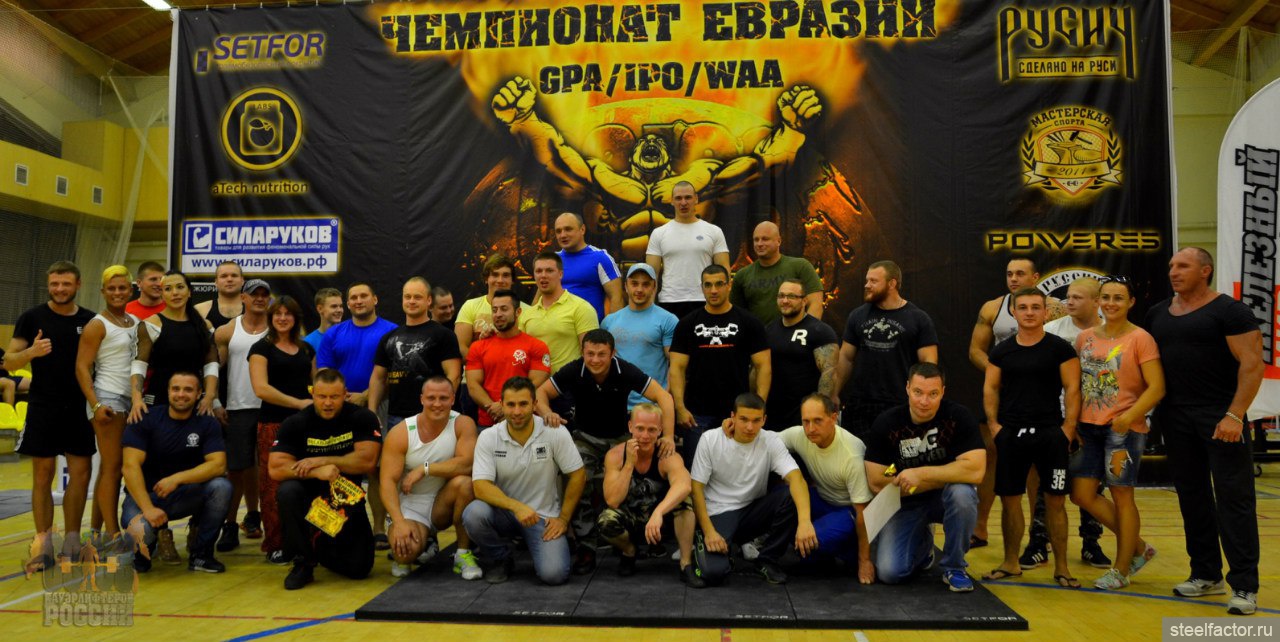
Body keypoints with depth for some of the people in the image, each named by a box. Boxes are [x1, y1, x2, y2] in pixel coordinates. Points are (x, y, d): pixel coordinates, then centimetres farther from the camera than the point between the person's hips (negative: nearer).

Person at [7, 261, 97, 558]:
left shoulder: (90, 320, 5)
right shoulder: (32, 317, -2)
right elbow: (9, 362, -3)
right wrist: (31, 351, -24)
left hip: (80, 409, 2)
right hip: (43, 409, -2)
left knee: (81, 473, 3)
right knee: (43, 476, 4)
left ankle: (72, 540, 16)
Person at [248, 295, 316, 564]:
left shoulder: (306, 348, 18)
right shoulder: (262, 348, 3)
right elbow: (261, 388, -10)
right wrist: (298, 402, -12)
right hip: (274, 424, -4)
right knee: (274, 486, -4)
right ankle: (275, 545, 6)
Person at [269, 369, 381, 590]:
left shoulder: (363, 418, -9)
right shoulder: (296, 423, -10)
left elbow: (367, 461, -19)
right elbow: (276, 469, -18)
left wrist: (320, 461, -22)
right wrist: (316, 472, -31)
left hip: (347, 500, 0)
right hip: (309, 495, 0)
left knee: (359, 568, -9)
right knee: (287, 491, -34)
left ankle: (323, 548, 26)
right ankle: (303, 561, -13)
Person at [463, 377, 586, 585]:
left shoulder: (555, 433, -11)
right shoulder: (488, 438, -9)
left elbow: (577, 475, -4)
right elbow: (480, 486, -17)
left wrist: (563, 519, -4)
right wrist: (516, 507, -30)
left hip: (544, 516, -1)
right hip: (504, 511, 2)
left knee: (554, 574, -23)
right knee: (474, 514, -31)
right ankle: (499, 559, 0)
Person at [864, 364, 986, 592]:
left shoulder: (958, 416, -18)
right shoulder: (885, 424, -15)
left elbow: (975, 470, -28)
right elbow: (877, 483, -17)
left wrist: (920, 474, -27)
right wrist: (945, 477, -19)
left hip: (946, 498, -1)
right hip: (905, 504, 1)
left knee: (962, 492, -36)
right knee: (889, 572, -16)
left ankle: (954, 567, -9)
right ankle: (922, 542, 20)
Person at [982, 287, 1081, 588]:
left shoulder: (1060, 348, 0)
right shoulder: (1001, 351, 8)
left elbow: (1072, 389, -3)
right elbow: (990, 388, 9)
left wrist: (1068, 428, -10)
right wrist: (994, 425, -2)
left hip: (1050, 434, -2)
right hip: (1011, 435, 3)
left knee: (1055, 501, 1)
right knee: (1010, 499, 6)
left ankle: (1061, 567, 13)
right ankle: (1011, 563, 19)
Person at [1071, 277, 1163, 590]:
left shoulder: (1140, 339, -6)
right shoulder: (1085, 337, 10)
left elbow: (1157, 387, -13)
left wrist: (1130, 416, -26)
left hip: (1124, 427, -6)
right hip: (1089, 426, 6)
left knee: (1122, 495, 1)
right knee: (1082, 494, 5)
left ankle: (1121, 570, 16)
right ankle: (1138, 547, 25)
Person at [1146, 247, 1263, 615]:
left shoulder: (1229, 311, -6)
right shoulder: (1157, 314, 11)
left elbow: (1252, 364, -12)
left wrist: (1235, 415, -19)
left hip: (1220, 416, -6)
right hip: (1175, 418, 6)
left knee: (1234, 498, -4)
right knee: (1192, 496, 12)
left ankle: (1244, 586, 1)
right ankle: (1206, 576, 23)